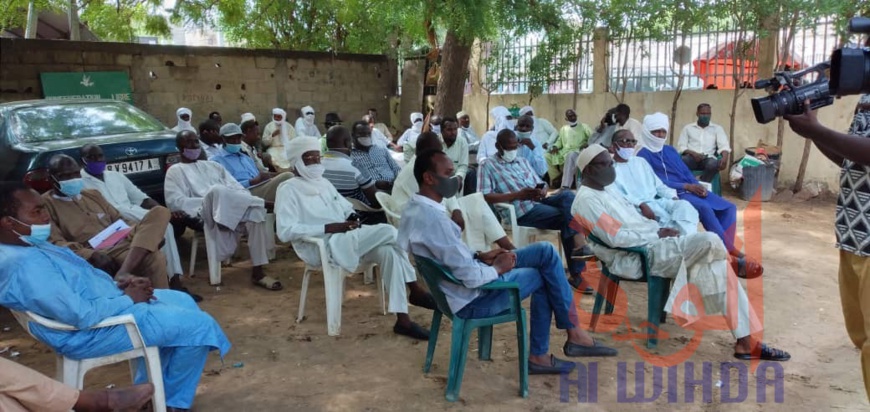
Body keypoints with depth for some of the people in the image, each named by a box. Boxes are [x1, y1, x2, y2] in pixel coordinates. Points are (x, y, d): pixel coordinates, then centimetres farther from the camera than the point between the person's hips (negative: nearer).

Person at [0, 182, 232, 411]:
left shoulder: (27, 245, 5)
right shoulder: (23, 264, -28)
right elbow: (82, 316, -31)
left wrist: (117, 283, 1)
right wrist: (128, 299, -15)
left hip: (106, 303, 11)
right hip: (92, 332, -11)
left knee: (182, 301, 22)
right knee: (198, 325, -10)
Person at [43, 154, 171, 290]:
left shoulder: (93, 194, 28)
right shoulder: (45, 203, 7)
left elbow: (120, 220, 27)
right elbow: (54, 243, -6)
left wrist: (147, 233, 4)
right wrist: (91, 255, -23)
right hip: (97, 255, -8)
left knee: (159, 212, -22)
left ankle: (123, 272, -36)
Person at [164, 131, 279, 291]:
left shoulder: (213, 165, 32)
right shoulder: (175, 170, 17)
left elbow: (237, 188, 22)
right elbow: (174, 202, 0)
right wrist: (208, 201, -11)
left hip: (233, 210, 5)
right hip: (205, 213, -4)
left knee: (254, 210, -31)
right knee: (217, 190, -39)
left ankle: (257, 271, -31)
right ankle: (262, 203, -23)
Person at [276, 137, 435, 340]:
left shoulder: (323, 183, 21)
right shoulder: (289, 189, -4)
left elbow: (347, 209, 26)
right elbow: (285, 231, -16)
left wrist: (352, 218, -1)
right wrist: (329, 227, -20)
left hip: (347, 241, 8)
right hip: (323, 247, -8)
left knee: (388, 251, -22)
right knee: (389, 231, -23)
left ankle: (402, 319, -18)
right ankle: (415, 291, -11)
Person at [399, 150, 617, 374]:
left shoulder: (416, 207, 2)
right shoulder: (432, 218, -30)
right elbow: (471, 277, -29)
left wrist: (480, 256, 3)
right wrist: (498, 269, -10)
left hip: (458, 283, 9)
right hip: (472, 299, -9)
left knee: (546, 251, 9)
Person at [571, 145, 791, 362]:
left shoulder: (606, 192, 22)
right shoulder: (587, 200, -11)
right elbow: (616, 238, -19)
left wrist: (660, 229, 3)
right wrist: (657, 234, -11)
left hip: (652, 246, 10)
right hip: (635, 259, -10)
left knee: (710, 268, -6)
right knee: (709, 242, -22)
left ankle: (746, 341, -6)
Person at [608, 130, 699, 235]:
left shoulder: (640, 161, 26)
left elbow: (658, 185, 23)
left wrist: (673, 197, 2)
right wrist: (641, 205, -24)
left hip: (657, 201, 6)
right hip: (635, 207, -6)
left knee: (684, 205, -24)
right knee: (666, 219, -33)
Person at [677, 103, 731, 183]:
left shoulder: (717, 128, 17)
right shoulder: (688, 128, 17)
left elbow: (724, 146, 3)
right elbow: (681, 147, 8)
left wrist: (725, 158, -21)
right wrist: (693, 153, -14)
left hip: (708, 158, 0)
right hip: (692, 157, 0)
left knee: (714, 164, -37)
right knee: (683, 161, -37)